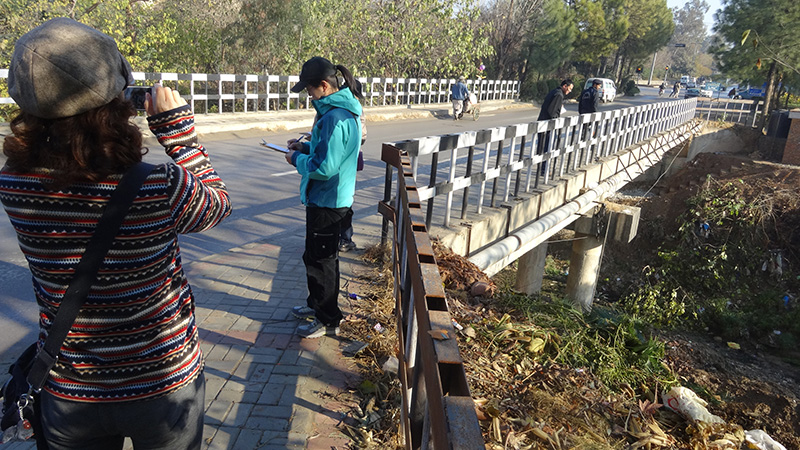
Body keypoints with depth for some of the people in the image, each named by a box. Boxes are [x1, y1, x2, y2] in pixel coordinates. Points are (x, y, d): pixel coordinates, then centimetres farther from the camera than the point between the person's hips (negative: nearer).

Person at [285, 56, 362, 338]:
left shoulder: (334, 118, -25)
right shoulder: (343, 110, 9)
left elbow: (324, 167, -27)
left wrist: (297, 159, -10)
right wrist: (305, 148, 8)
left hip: (326, 202, -10)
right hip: (333, 198, 10)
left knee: (319, 260, 3)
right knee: (318, 256, 23)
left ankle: (328, 320, 18)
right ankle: (317, 304, 40)